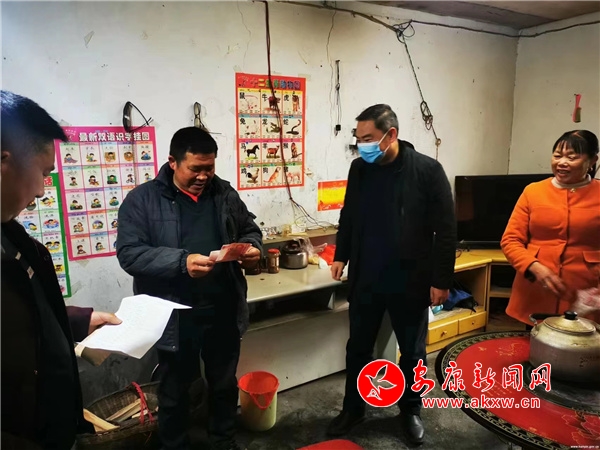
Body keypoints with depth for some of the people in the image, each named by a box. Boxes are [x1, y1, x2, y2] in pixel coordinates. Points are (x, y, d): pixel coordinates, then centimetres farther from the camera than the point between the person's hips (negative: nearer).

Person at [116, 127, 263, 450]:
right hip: (176, 316, -3)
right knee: (175, 389, 18)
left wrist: (253, 246, -10)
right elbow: (129, 253, -15)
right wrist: (181, 261, -29)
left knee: (225, 383, 22)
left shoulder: (224, 193, 3)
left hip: (224, 311, 4)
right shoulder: (142, 199, -8)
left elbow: (249, 229, 14)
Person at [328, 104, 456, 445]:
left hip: (410, 281, -3)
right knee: (358, 348, 14)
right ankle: (353, 408, 34)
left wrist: (442, 280, -11)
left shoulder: (427, 170, -13)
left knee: (412, 351, 15)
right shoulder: (360, 168, 0)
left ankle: (411, 410, 38)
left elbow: (446, 229, -11)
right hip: (365, 279, 4)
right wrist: (341, 256, 14)